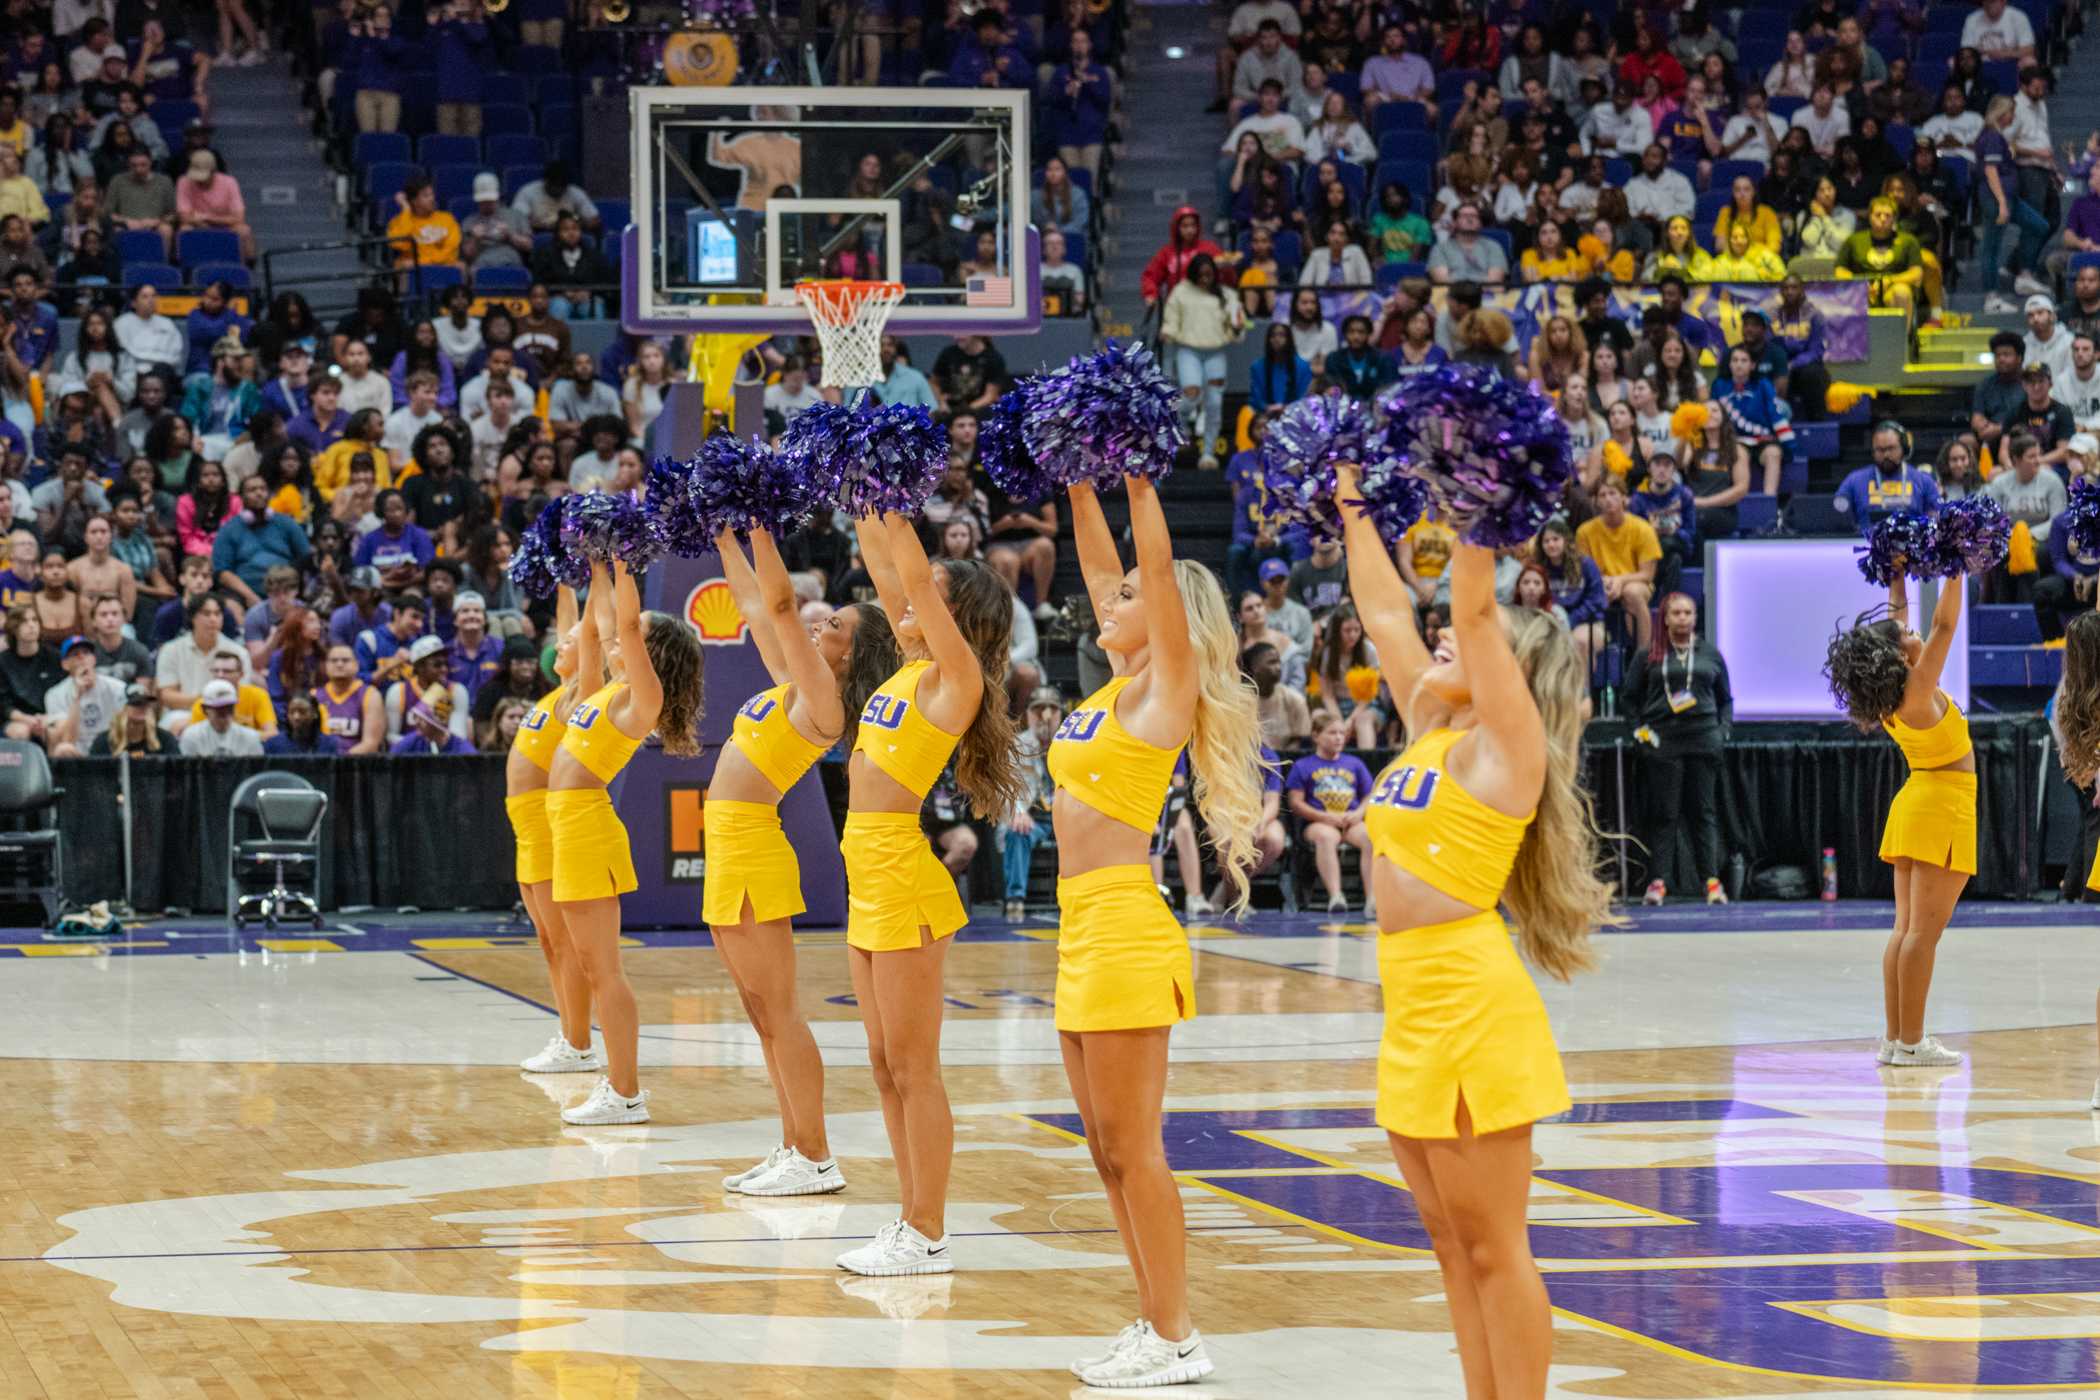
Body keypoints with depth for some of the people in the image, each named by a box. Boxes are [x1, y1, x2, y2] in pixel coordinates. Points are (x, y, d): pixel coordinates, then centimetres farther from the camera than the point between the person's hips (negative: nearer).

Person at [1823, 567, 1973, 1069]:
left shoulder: (1892, 691, 3)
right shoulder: (1918, 692, -17)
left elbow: (1896, 617, 16)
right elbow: (1944, 627, -20)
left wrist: (1898, 574, 17)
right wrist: (1955, 570, -14)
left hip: (1916, 802, 9)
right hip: (1944, 806, -9)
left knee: (1907, 927, 8)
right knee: (1924, 930, -8)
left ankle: (1894, 1038, 8)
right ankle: (1910, 1042, -9)